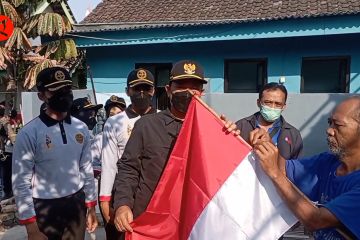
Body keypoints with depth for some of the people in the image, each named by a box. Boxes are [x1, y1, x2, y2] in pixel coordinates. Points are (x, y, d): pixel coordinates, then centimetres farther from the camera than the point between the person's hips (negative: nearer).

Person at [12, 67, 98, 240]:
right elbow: (21, 182, -12)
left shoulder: (81, 128, 1)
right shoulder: (29, 133, -14)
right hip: (44, 209, -4)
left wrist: (91, 206, 10)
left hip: (77, 206, 5)